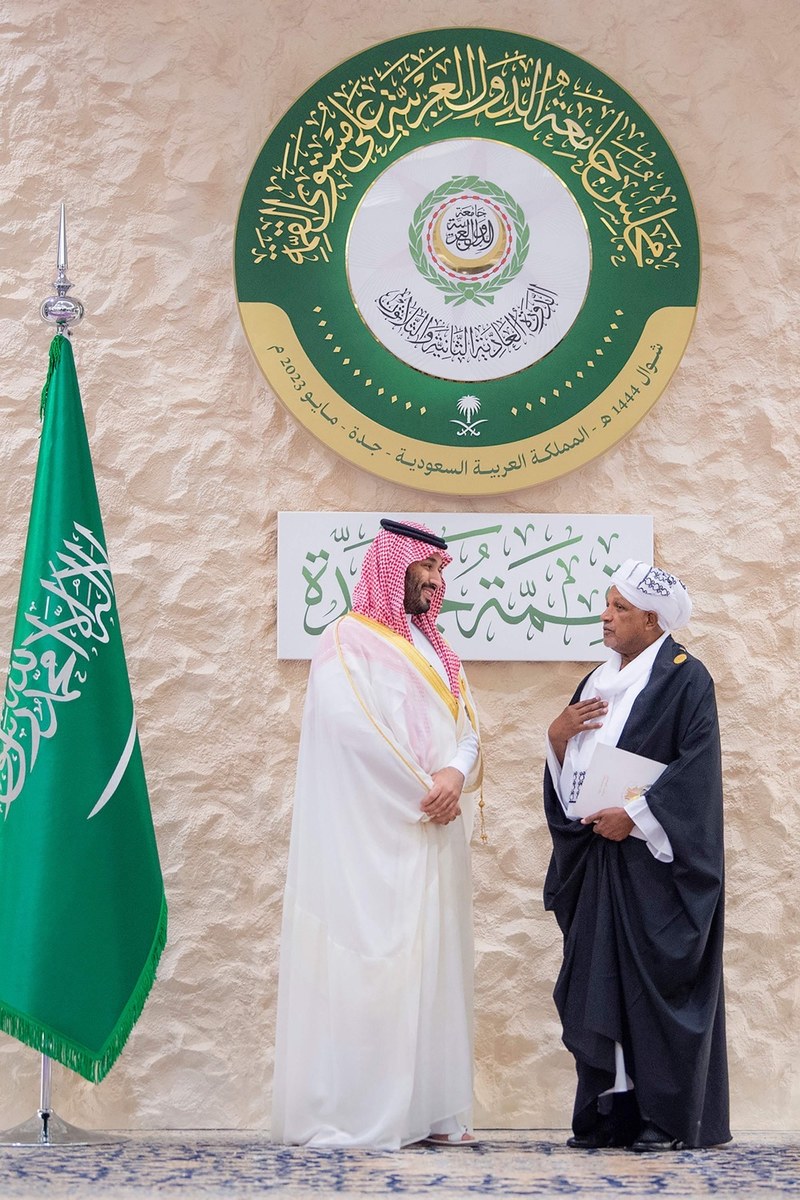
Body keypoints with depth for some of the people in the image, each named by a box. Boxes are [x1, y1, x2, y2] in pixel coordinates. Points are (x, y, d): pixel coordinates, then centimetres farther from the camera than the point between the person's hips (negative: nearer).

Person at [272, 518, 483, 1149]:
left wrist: (456, 774, -11)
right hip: (376, 837, -8)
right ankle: (357, 1113, -5)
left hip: (435, 837, 8)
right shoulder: (350, 641, -5)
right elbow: (356, 729, -15)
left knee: (433, 964, 6)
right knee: (372, 962, -8)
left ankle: (428, 1108, 9)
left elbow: (468, 725, 10)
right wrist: (426, 792, -12)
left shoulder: (433, 648, 19)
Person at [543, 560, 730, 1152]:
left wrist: (635, 815, -18)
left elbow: (696, 766, -15)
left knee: (656, 982, -5)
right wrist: (558, 737, -1)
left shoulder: (685, 677, -6)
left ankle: (667, 1118, 2)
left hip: (654, 860, -7)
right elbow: (570, 780, 18)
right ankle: (608, 1114, 10)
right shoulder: (598, 683, 16)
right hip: (596, 861, 7)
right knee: (598, 984, 5)